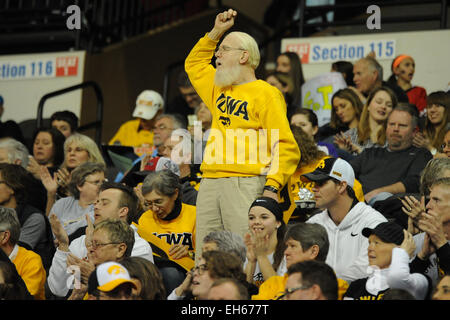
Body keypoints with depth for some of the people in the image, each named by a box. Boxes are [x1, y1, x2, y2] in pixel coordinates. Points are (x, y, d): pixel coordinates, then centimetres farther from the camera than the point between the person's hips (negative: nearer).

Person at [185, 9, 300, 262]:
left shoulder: (266, 94, -1)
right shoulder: (219, 89, 21)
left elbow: (284, 146, -8)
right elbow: (194, 63, 40)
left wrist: (273, 185, -19)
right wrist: (215, 32, 28)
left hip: (246, 183, -7)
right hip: (209, 184, 7)